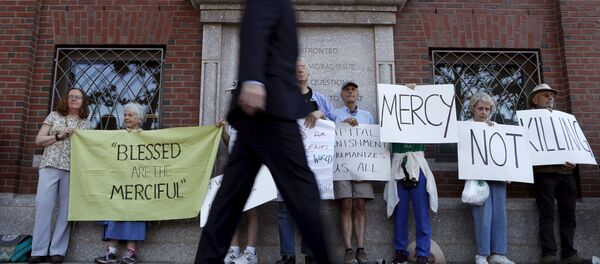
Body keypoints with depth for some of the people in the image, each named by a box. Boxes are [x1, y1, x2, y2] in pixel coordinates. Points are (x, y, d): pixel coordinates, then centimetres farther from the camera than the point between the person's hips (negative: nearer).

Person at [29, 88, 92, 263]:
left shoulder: (87, 124, 14)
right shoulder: (54, 116, 11)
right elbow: (38, 140, 6)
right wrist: (59, 136, -6)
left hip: (73, 169, 1)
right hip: (50, 166, -1)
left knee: (66, 208, -2)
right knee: (44, 204, -8)